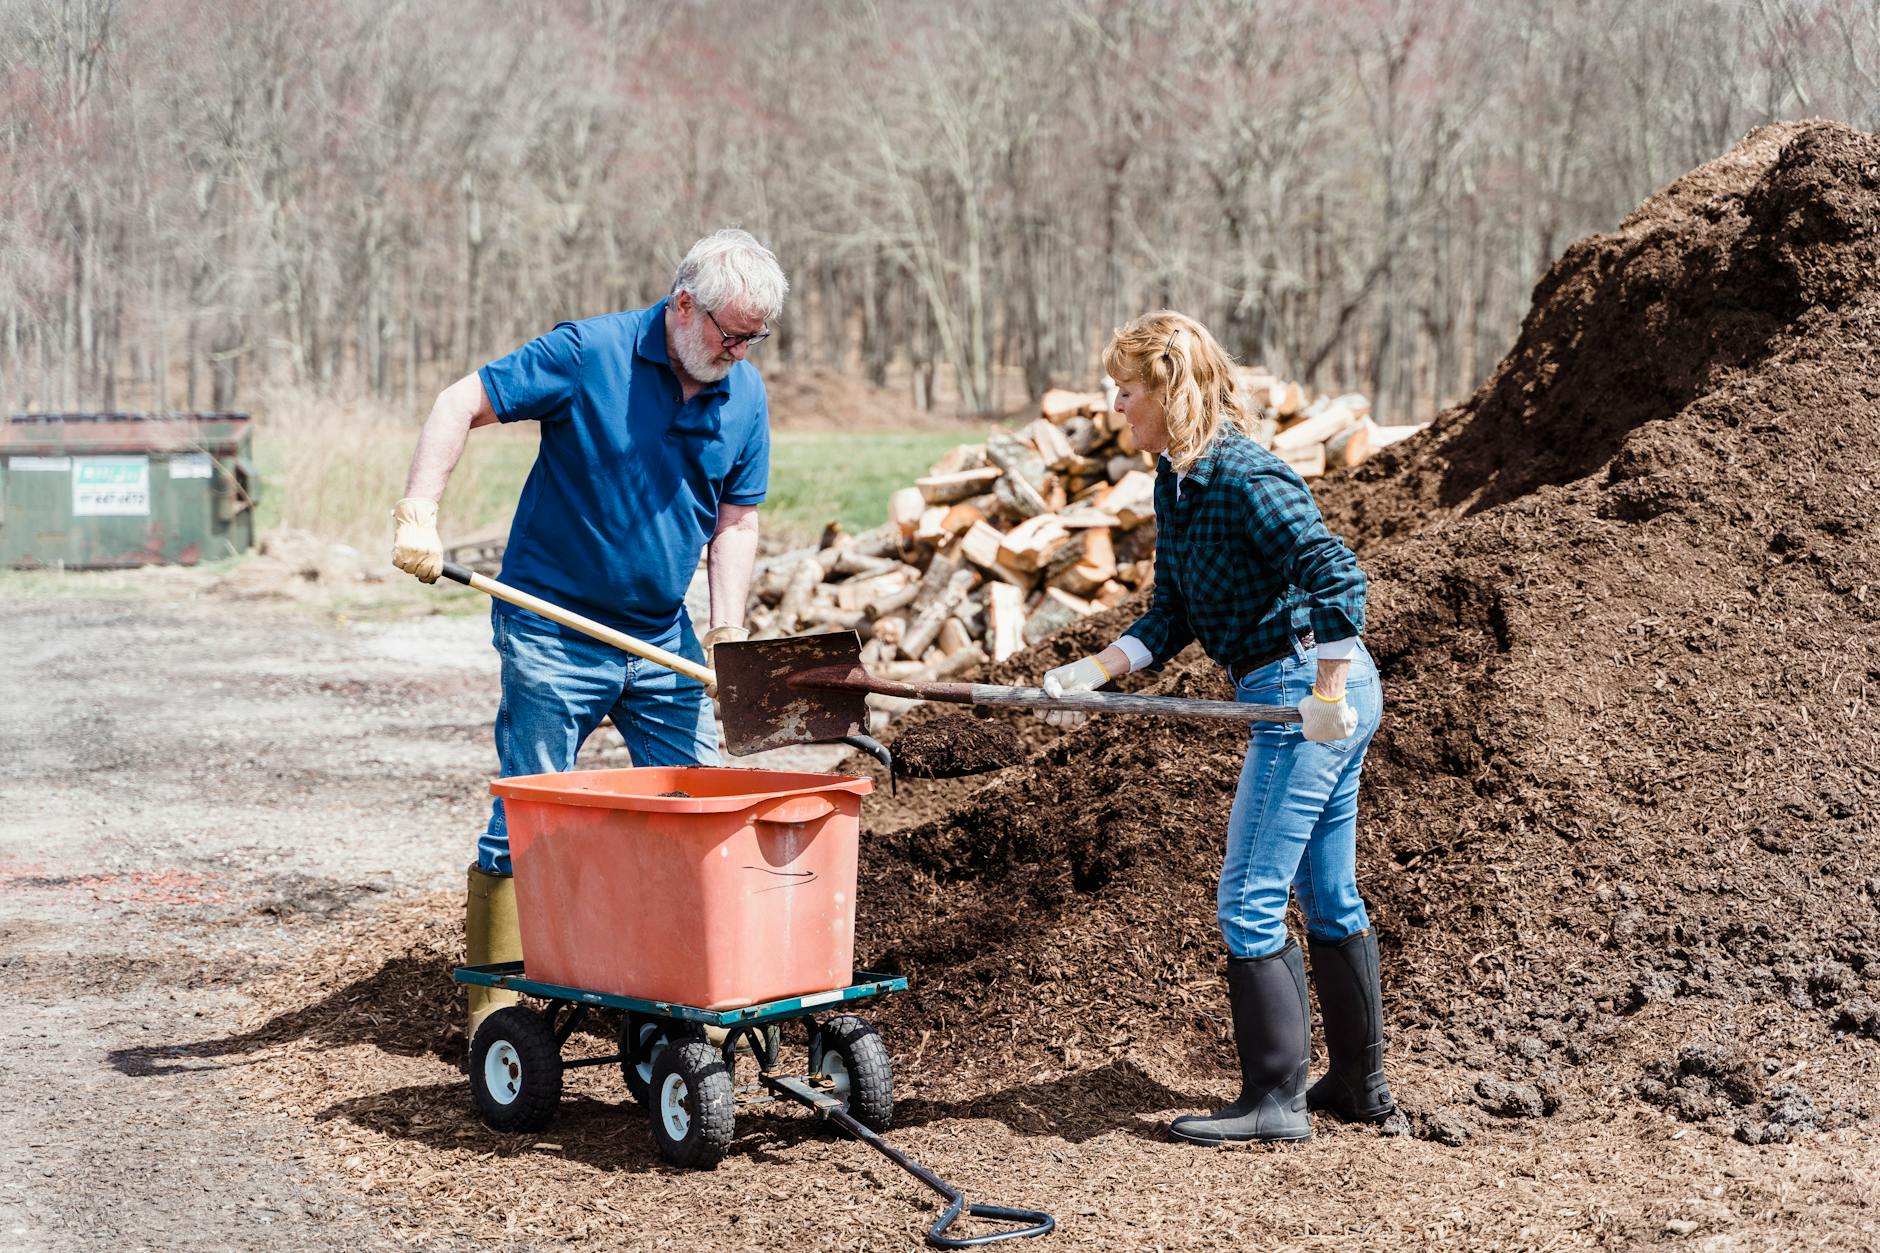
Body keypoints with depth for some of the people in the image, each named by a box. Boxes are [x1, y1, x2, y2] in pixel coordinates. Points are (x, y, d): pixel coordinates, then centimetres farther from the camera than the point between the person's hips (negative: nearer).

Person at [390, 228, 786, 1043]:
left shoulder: (745, 395, 2)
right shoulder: (586, 354, -13)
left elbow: (736, 518, 8)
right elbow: (462, 404, -12)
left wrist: (727, 631, -5)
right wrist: (418, 514, -23)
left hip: (662, 641, 5)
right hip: (552, 634, -5)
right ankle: (496, 1009, 8)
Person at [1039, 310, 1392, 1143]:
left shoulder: (1242, 477, -19)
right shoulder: (1175, 486, 10)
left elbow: (1337, 576, -26)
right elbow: (1172, 616, 11)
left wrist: (1327, 696, -24)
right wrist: (1089, 674, 1)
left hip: (1308, 695, -10)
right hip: (1304, 699, 10)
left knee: (1249, 901, -6)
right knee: (1328, 897, 17)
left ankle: (1275, 1100, 2)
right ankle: (1360, 1085, 28)